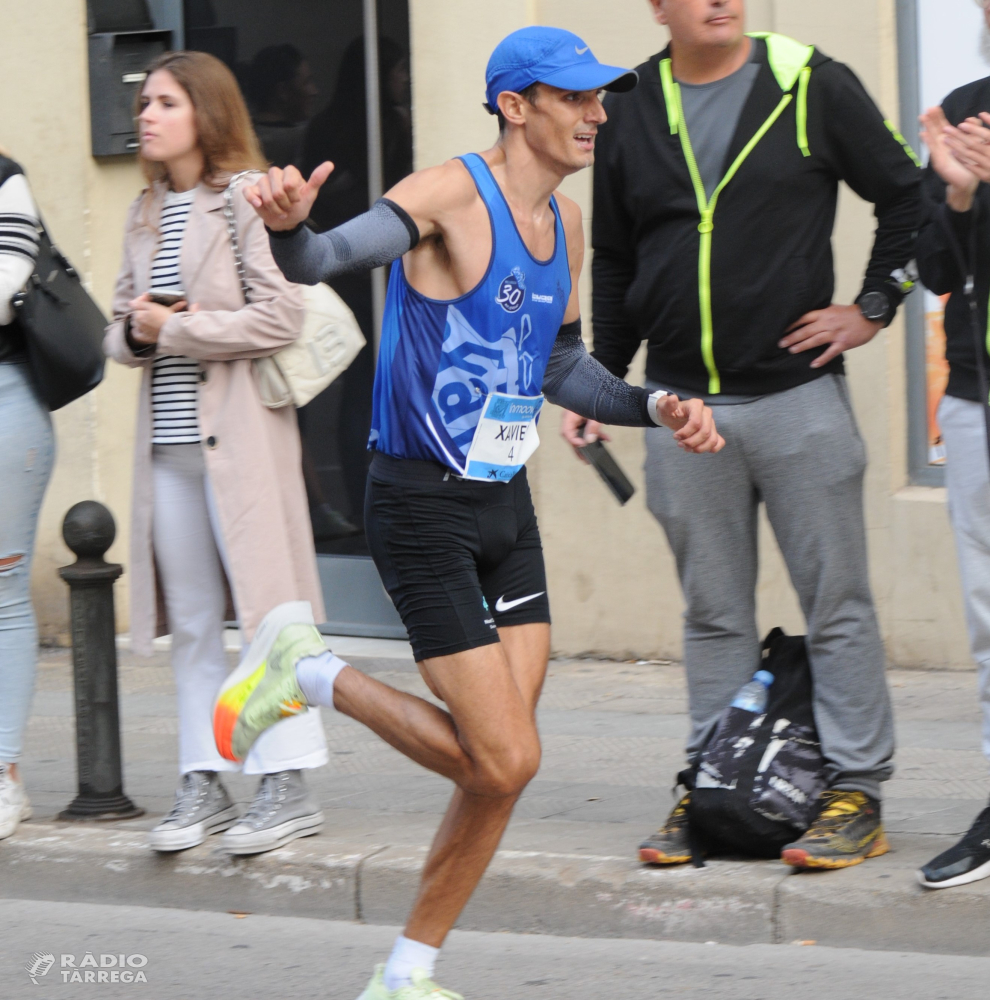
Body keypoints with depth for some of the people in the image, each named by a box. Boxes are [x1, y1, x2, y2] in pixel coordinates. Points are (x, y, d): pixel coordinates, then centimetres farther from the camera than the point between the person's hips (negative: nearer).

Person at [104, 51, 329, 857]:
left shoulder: (245, 202, -6)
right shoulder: (145, 215, 15)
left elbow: (281, 316, -14)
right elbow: (122, 327, 21)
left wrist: (175, 329, -11)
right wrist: (135, 334, -2)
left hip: (238, 434, -7)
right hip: (168, 437, 7)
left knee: (264, 607, -6)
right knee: (190, 621, 9)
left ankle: (289, 786, -2)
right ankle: (205, 785, 14)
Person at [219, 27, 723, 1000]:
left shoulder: (564, 225, 11)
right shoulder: (452, 192, -15)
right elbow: (331, 255, -31)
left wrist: (655, 407, 10)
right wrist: (287, 227, -54)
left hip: (505, 503, 8)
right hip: (422, 508, -8)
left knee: (501, 769, 5)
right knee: (502, 763, -11)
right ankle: (308, 673, 9)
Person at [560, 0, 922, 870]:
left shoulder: (813, 87, -1)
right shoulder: (630, 111, 9)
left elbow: (908, 196, 6)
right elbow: (613, 265, 17)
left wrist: (873, 307, 0)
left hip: (799, 395, -3)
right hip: (682, 406, 3)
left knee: (836, 603, -1)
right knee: (713, 614, 9)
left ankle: (857, 795, 4)